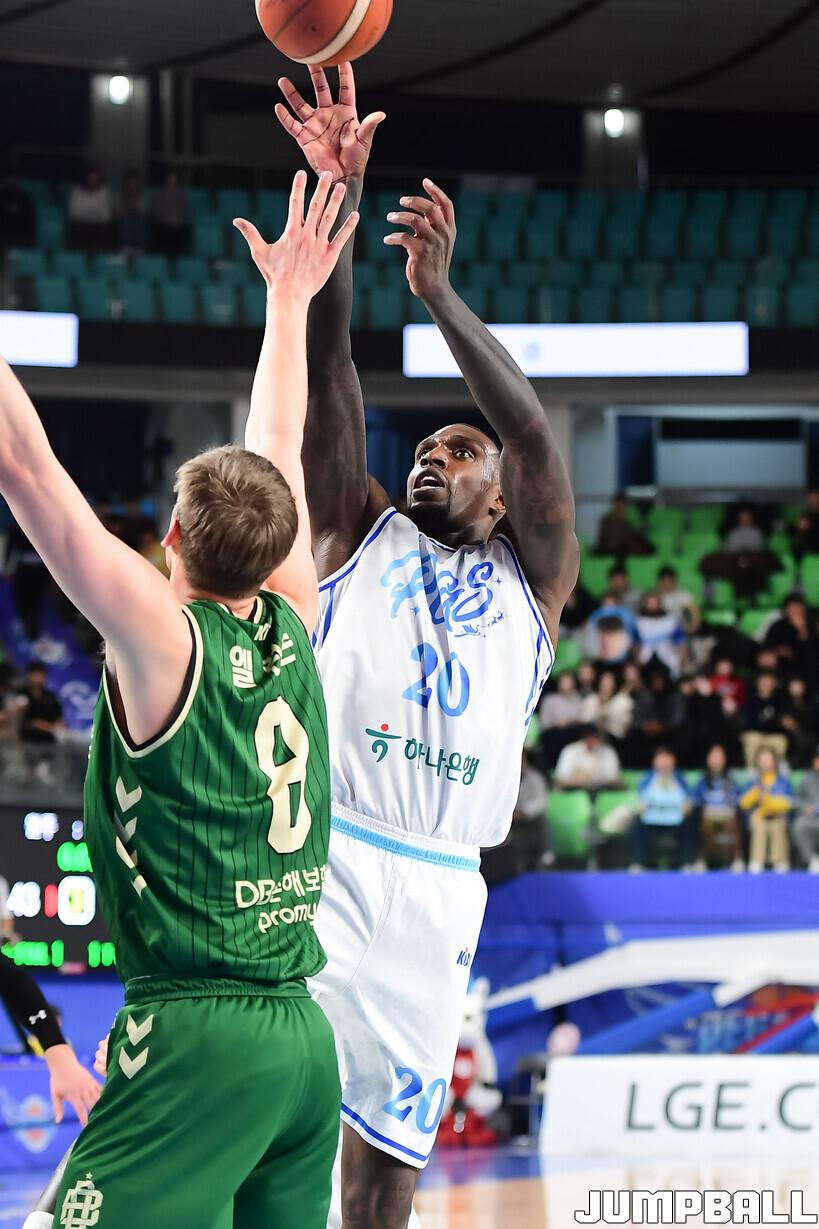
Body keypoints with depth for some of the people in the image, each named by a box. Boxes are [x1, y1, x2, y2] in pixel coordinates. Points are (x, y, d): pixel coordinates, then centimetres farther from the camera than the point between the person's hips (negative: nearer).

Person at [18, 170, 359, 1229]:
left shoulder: (167, 641, -7)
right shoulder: (289, 634, 9)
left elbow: (29, 469, -11)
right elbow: (280, 454, 24)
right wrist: (288, 304, 34)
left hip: (196, 1034, -7)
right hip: (304, 1037, 8)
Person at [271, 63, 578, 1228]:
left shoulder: (530, 576, 16)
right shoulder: (359, 535, 17)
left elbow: (534, 436, -1)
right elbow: (328, 369, 6)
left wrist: (439, 292, -10)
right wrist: (335, 199, -5)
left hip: (432, 890, 2)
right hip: (316, 857, -1)